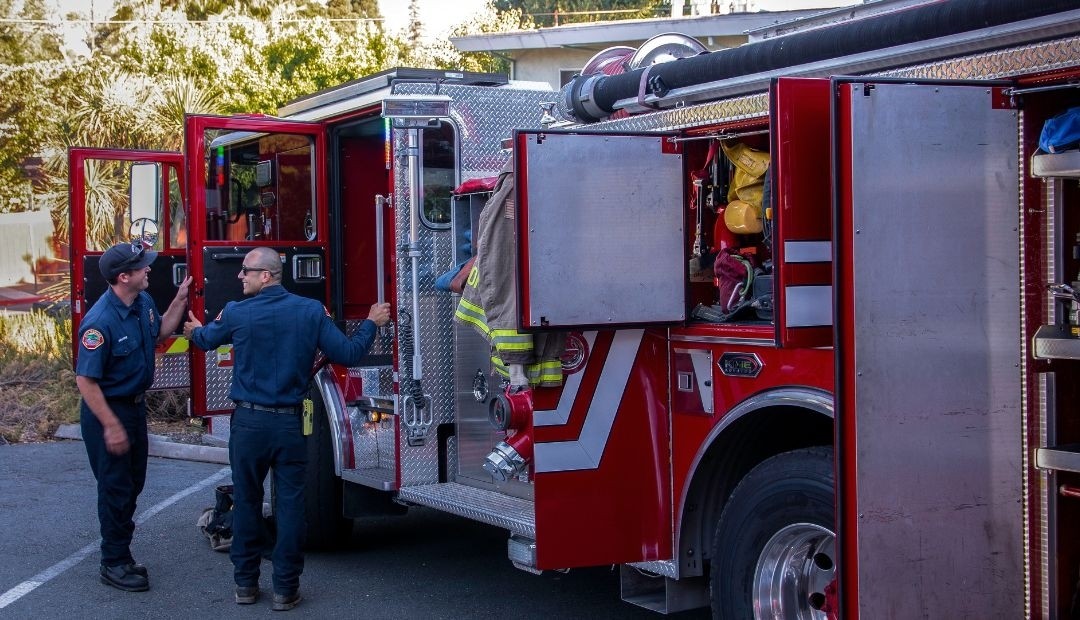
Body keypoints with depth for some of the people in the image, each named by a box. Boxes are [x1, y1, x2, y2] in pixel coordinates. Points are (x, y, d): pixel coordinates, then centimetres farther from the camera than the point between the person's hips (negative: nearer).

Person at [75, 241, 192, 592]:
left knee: (133, 484, 18)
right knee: (116, 489, 1)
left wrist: (179, 301, 4)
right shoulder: (100, 321, -28)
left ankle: (121, 554, 32)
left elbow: (159, 333, 18)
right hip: (107, 410, -9)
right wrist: (111, 426, -24)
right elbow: (86, 380, -25)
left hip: (135, 404, 9)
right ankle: (113, 564, 14)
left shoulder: (143, 301, -3)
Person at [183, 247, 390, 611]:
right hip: (290, 423, 0)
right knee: (290, 504, 5)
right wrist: (371, 324, 16)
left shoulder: (236, 313, -6)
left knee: (246, 501, 12)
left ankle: (245, 584, 20)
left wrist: (195, 330, 41)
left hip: (248, 421, 0)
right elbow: (347, 354, -3)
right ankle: (285, 588, 8)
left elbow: (206, 339, 16)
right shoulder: (312, 311, -5)